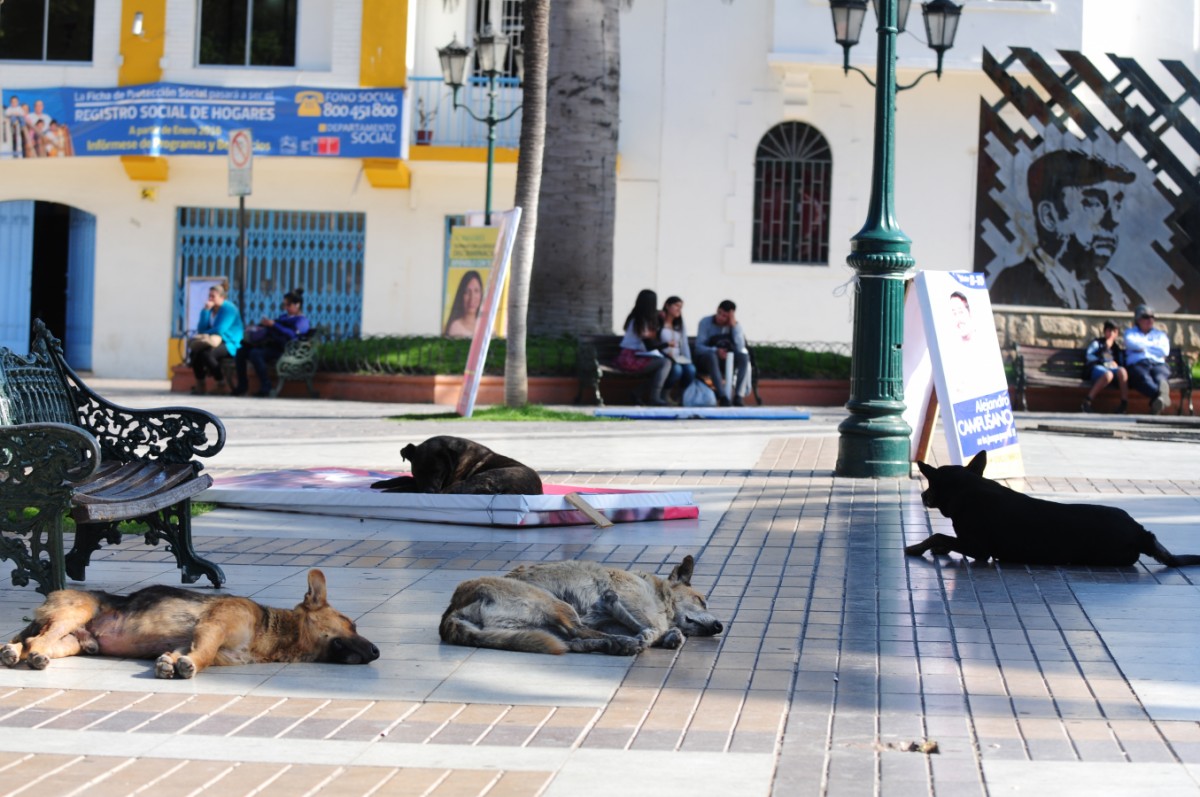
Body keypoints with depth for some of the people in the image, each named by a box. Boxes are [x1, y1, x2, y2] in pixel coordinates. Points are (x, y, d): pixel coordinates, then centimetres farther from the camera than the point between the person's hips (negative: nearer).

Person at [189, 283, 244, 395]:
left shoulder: (229, 308, -8)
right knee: (195, 351, -23)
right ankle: (199, 384, -14)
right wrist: (206, 311, -5)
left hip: (230, 345, -7)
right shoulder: (209, 309, 14)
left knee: (206, 353, -33)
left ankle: (221, 384, -18)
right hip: (214, 342, 7)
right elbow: (201, 329, 4)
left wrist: (204, 334, -2)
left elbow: (219, 330, -17)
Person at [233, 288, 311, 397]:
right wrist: (259, 327, 10)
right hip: (269, 344, 9)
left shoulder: (302, 320, -1)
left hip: (281, 350, -9)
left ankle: (265, 387, -28)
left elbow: (292, 334, -21)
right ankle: (242, 385, -3)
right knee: (241, 351, -7)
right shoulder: (285, 316, 26)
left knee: (255, 353, -33)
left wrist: (273, 324, -20)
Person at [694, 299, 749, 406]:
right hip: (706, 361, -3)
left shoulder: (735, 325, -1)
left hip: (725, 363, 3)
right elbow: (699, 347, -15)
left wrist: (734, 326, -21)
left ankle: (738, 397, -34)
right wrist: (716, 351, -32)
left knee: (744, 355, -27)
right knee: (711, 355, -38)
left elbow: (740, 348, -16)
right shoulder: (705, 322, -8)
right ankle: (723, 397, -46)